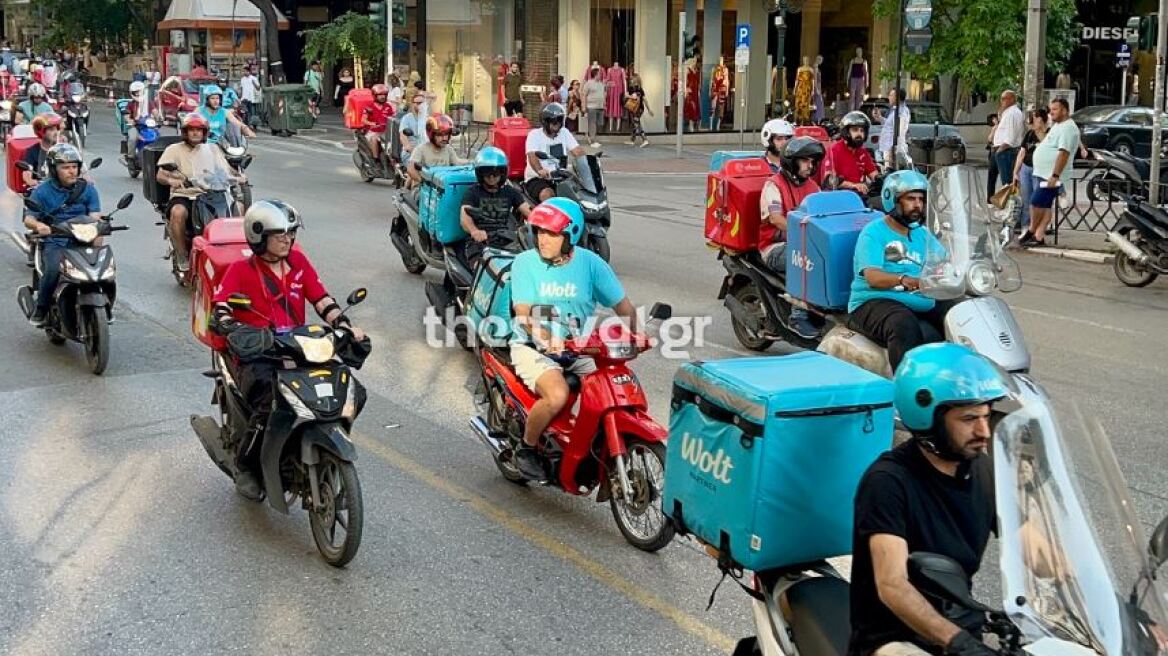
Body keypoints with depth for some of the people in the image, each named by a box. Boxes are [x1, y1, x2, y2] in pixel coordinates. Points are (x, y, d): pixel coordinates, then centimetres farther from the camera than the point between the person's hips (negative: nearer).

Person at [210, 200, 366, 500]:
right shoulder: (240, 270, 2)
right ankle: (244, 468, -7)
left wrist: (346, 326, -9)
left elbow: (322, 300, 8)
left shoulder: (298, 261, 14)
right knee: (270, 405, -32)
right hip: (256, 356, -4)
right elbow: (219, 313, -9)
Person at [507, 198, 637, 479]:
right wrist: (546, 339, -35)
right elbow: (524, 313, -16)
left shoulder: (590, 263, -1)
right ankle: (526, 449, -3)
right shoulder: (526, 262, -7)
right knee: (557, 395, -30)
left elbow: (623, 304, 1)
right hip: (533, 348, -3)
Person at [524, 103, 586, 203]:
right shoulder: (534, 135, -6)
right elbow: (532, 156, -23)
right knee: (547, 194, -34)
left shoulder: (564, 133, 11)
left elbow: (578, 151, 2)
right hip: (537, 179, -5)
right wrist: (540, 170, -44)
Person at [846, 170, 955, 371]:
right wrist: (904, 280, -37)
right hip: (875, 301, -6)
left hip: (923, 302, 7)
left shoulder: (922, 233, 20)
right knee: (905, 325, -37)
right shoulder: (873, 233, -3)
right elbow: (873, 277, -18)